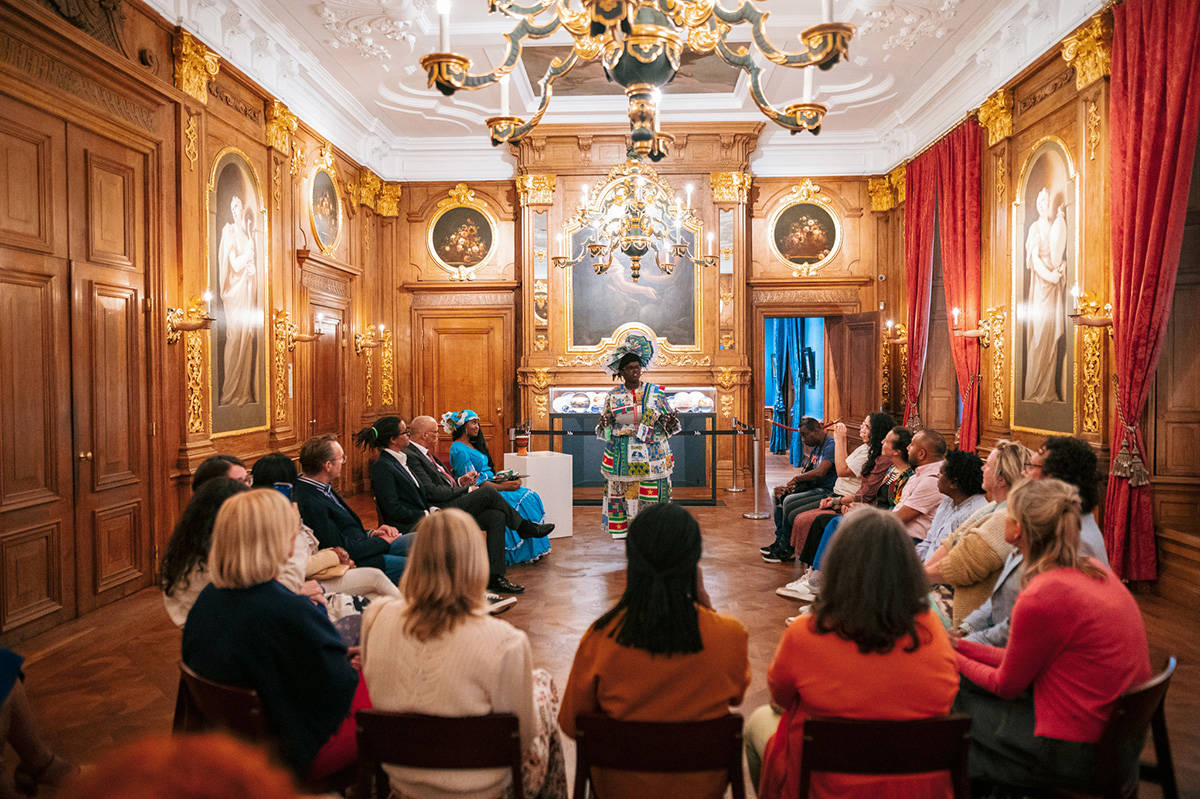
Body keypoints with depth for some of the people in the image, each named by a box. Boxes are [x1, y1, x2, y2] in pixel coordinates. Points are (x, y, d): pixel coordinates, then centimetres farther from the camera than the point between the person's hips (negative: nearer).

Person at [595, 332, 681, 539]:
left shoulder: (655, 392, 3)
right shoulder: (613, 396, 5)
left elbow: (668, 420, 10)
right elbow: (604, 427, 12)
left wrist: (670, 422, -3)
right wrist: (604, 424, -2)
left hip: (651, 452, 0)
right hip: (621, 455, 1)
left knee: (652, 491, -2)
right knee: (620, 491, 2)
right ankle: (620, 528, 15)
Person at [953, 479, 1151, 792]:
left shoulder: (1040, 599, -27)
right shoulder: (1095, 571, 1)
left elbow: (1006, 686, -10)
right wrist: (960, 646, 11)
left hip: (1078, 754, -8)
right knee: (968, 683, 15)